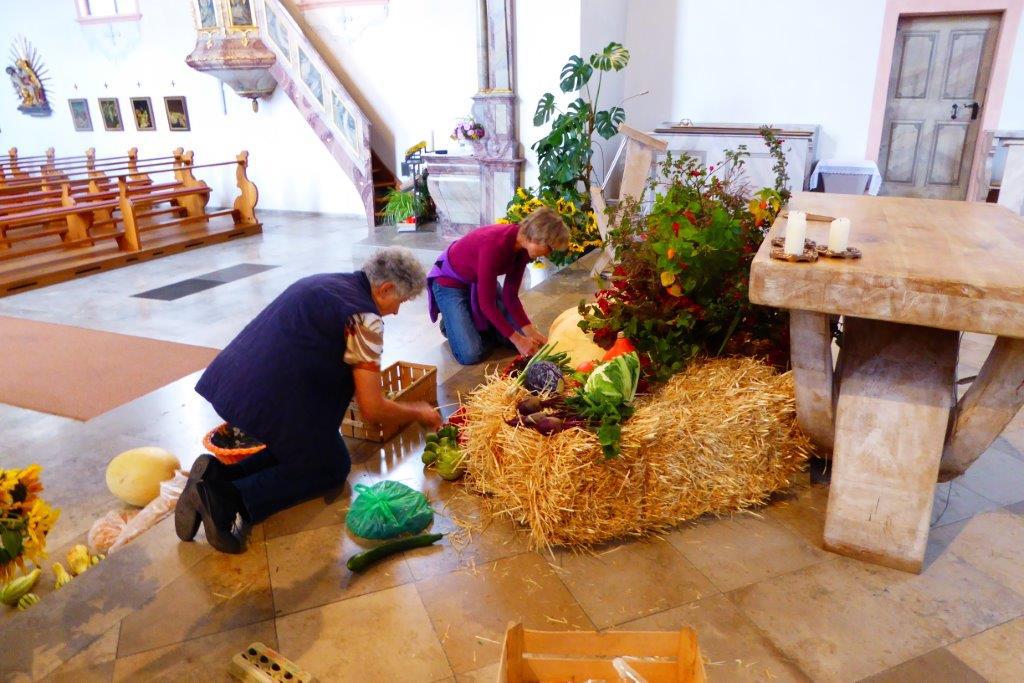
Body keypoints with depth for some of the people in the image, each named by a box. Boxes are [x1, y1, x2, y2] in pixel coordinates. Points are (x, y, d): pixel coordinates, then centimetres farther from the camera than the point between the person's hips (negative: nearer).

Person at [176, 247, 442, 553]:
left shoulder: (326, 282, 15)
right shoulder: (364, 318, -11)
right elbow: (372, 409, -9)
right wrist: (418, 413, 7)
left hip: (232, 382, 9)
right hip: (272, 400, -9)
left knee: (295, 446, 28)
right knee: (332, 467, 11)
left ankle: (215, 473, 8)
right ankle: (230, 498, -7)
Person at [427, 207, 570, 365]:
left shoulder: (523, 247, -14)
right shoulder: (495, 245, -38)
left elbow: (510, 296, -8)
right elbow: (487, 303, -31)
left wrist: (531, 332, -17)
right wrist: (517, 339, -26)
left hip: (480, 281, 7)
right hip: (451, 282, -7)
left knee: (519, 332, 2)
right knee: (471, 354, -19)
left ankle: (473, 320, 22)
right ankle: (450, 323, 11)